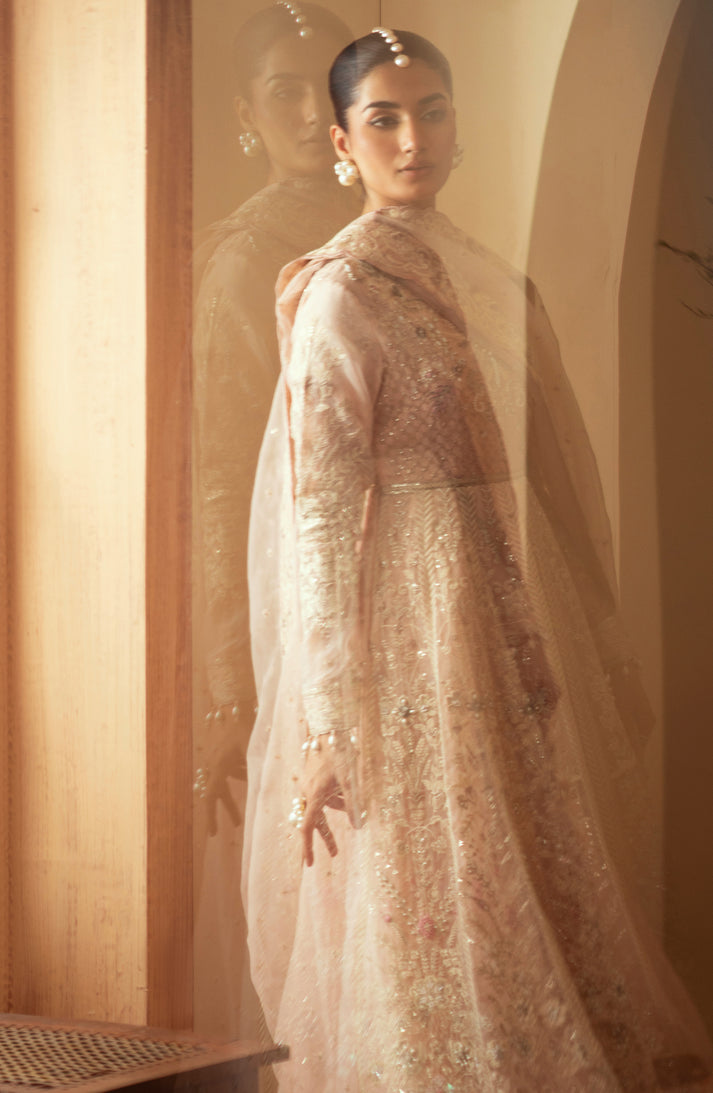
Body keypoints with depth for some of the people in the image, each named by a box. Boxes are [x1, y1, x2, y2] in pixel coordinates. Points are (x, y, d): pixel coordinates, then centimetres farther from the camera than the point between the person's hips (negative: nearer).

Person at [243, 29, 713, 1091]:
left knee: (539, 880, 14)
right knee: (436, 904, -2)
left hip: (504, 620, 7)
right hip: (408, 618, -7)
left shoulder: (484, 275, 11)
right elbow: (319, 514, -16)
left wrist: (592, 642, 12)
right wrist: (325, 727, -20)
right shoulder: (340, 290, -10)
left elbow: (537, 464, 14)